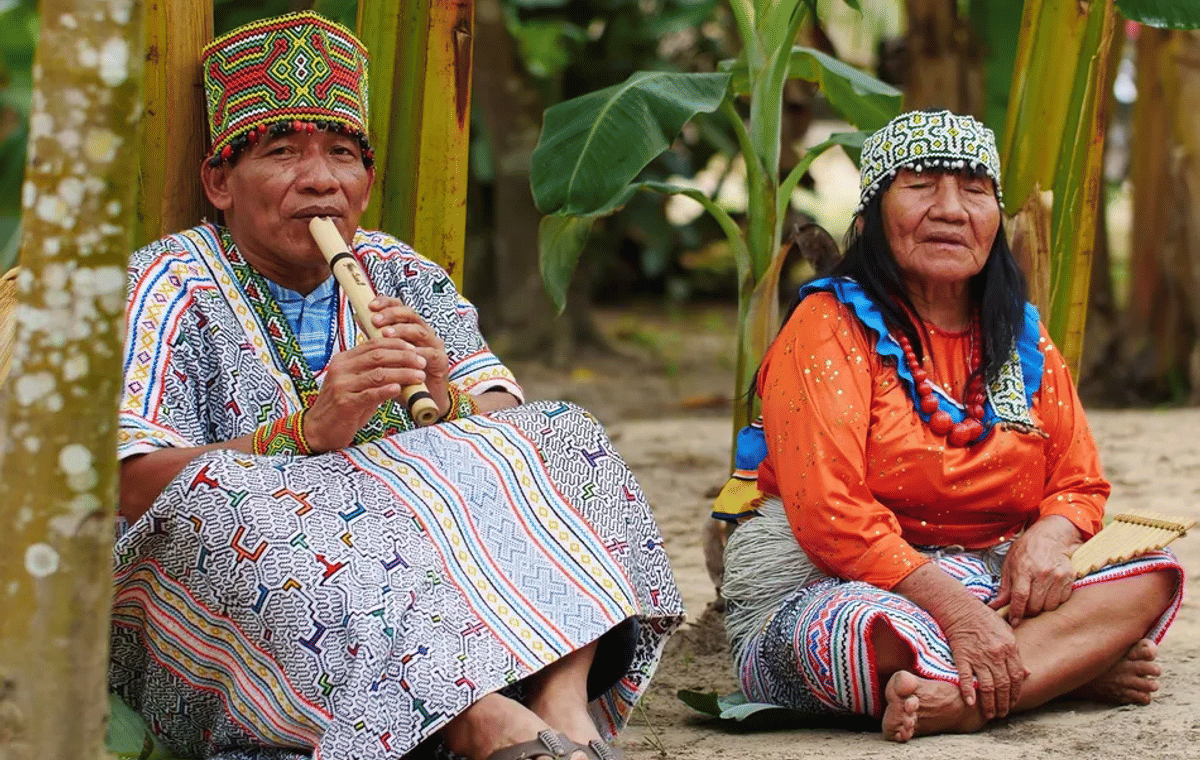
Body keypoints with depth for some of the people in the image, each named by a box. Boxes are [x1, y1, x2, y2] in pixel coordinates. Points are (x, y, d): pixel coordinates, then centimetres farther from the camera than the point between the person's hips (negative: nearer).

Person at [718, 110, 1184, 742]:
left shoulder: (1022, 340, 13)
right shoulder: (829, 328, -7)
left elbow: (1080, 487, 15)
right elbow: (828, 515, -19)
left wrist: (1050, 535, -12)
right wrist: (955, 608, -29)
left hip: (984, 585, 7)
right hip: (824, 589, -6)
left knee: (1152, 575, -14)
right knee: (887, 628, -41)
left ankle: (952, 701, -30)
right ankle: (1074, 665, -17)